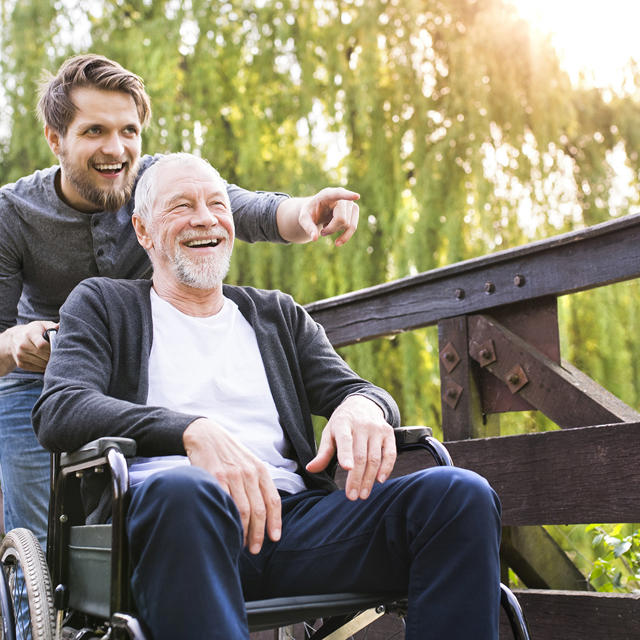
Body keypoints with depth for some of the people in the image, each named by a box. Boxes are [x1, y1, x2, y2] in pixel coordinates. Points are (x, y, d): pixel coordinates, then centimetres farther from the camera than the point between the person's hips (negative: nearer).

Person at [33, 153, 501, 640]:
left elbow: (353, 390, 20)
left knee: (462, 494, -21)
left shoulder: (280, 316, 29)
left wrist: (363, 405, -9)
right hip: (162, 514, -3)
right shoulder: (102, 304, 18)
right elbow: (59, 409, 0)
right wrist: (194, 431, -19)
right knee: (184, 489, -41)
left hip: (290, 515, 4)